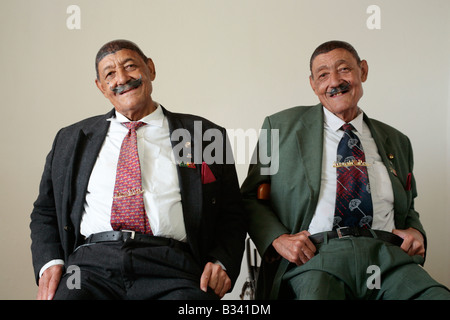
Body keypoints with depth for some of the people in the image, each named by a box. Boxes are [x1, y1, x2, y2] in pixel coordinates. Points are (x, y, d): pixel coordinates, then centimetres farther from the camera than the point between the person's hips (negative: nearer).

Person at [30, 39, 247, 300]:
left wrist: (221, 264, -5)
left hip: (171, 268, 0)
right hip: (91, 263, 1)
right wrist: (49, 263, 2)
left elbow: (231, 215, 14)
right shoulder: (71, 140, 19)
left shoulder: (206, 136, 13)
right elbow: (45, 211, 22)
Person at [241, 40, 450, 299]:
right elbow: (250, 196, 13)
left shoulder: (396, 142, 21)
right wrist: (277, 238, -6)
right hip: (313, 257, -3)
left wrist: (415, 231, 7)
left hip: (387, 256, 3)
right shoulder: (283, 127, 12)